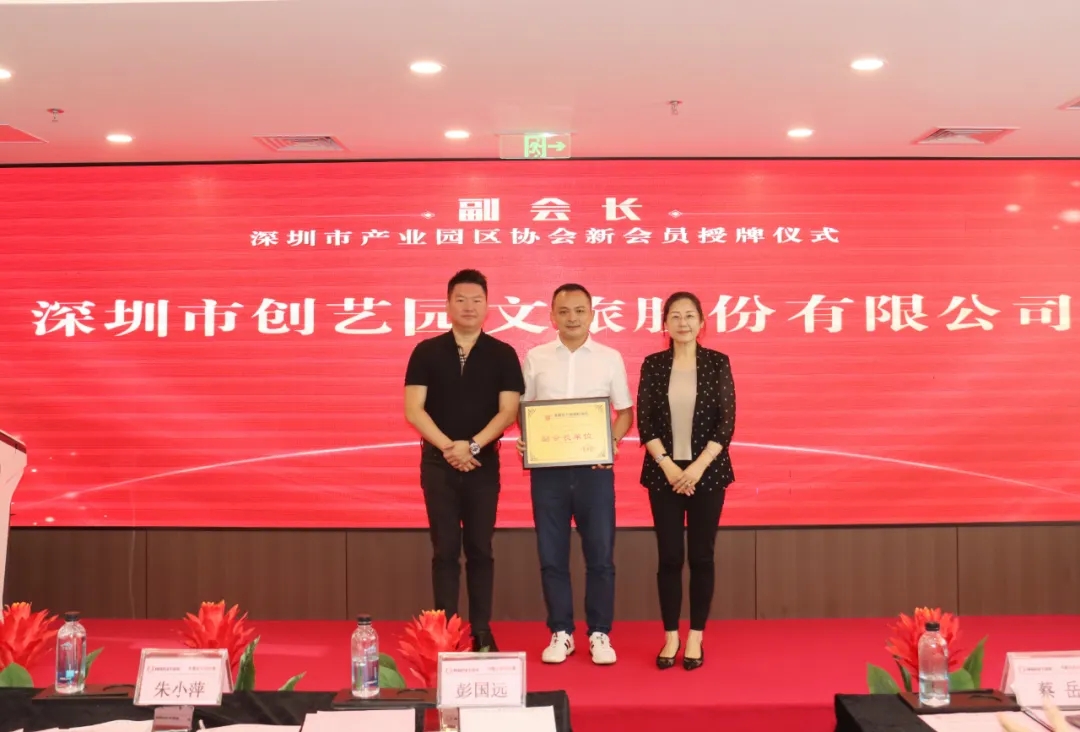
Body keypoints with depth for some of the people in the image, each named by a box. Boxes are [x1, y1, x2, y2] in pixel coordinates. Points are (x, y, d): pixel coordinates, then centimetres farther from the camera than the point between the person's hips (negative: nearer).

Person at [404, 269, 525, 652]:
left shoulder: (503, 354, 1)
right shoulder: (426, 352, 2)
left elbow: (509, 411, -5)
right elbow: (413, 410, -4)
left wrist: (473, 446, -17)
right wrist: (448, 447, -15)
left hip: (484, 463, 0)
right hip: (438, 462, 0)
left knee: (480, 548, 6)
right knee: (445, 549, 4)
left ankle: (481, 631, 14)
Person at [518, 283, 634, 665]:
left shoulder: (610, 358, 4)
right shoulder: (535, 358, 5)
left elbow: (625, 410, 7)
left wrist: (613, 441, -10)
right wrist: (523, 441, -9)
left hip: (595, 467, -1)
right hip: (548, 468, 1)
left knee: (600, 555, 3)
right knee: (552, 555, 6)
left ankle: (600, 633, 17)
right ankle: (560, 633, 18)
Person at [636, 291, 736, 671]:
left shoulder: (717, 363, 1)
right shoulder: (653, 365, 3)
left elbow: (726, 422, -4)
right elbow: (644, 422, 0)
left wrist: (698, 467, -12)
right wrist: (668, 466, -11)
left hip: (707, 472, 0)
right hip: (664, 473, 1)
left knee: (701, 556, 4)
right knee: (669, 557, 3)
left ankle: (696, 638, 14)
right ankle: (670, 636, 14)